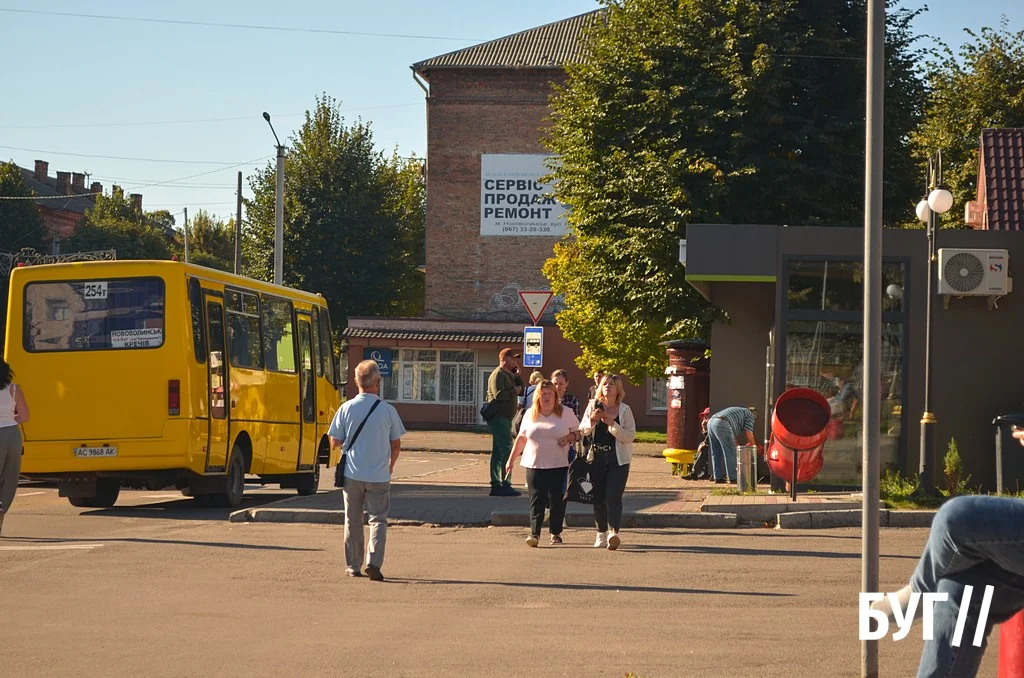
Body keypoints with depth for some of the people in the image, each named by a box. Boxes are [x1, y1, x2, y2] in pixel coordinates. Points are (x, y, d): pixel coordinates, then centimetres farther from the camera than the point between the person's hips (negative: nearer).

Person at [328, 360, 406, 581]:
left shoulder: (347, 408, -6)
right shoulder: (388, 410, -6)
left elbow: (335, 442, -2)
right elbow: (396, 444, 2)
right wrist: (391, 464, 21)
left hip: (352, 474, 1)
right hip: (379, 475, -1)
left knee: (353, 520, 12)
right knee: (378, 519, 5)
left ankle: (353, 566, 17)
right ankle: (374, 562, -12)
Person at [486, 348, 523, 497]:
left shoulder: (509, 375, 19)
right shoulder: (498, 375, -11)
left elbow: (521, 389, 15)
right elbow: (499, 394, -23)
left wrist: (517, 376, 3)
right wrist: (514, 391, -11)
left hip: (505, 418, 11)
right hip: (499, 417, -11)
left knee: (498, 451, 12)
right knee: (506, 451, -13)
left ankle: (496, 485, 15)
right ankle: (505, 485, -16)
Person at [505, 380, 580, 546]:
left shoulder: (566, 413, 4)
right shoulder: (530, 415, 10)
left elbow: (579, 432, 7)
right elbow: (521, 438, 16)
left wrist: (570, 438, -15)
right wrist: (511, 459, 14)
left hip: (559, 465, -1)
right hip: (534, 465, 1)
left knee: (557, 501, 3)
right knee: (536, 501, -6)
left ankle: (556, 533, 14)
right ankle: (534, 533, -9)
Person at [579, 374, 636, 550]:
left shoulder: (624, 410, 1)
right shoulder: (593, 406, 7)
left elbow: (630, 435, -6)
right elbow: (582, 430, 7)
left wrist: (612, 424, -18)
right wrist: (591, 421, -13)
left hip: (618, 460, -3)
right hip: (596, 458, 3)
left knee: (613, 497, -15)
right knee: (598, 498, 6)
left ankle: (613, 532, -24)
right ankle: (601, 534, 17)